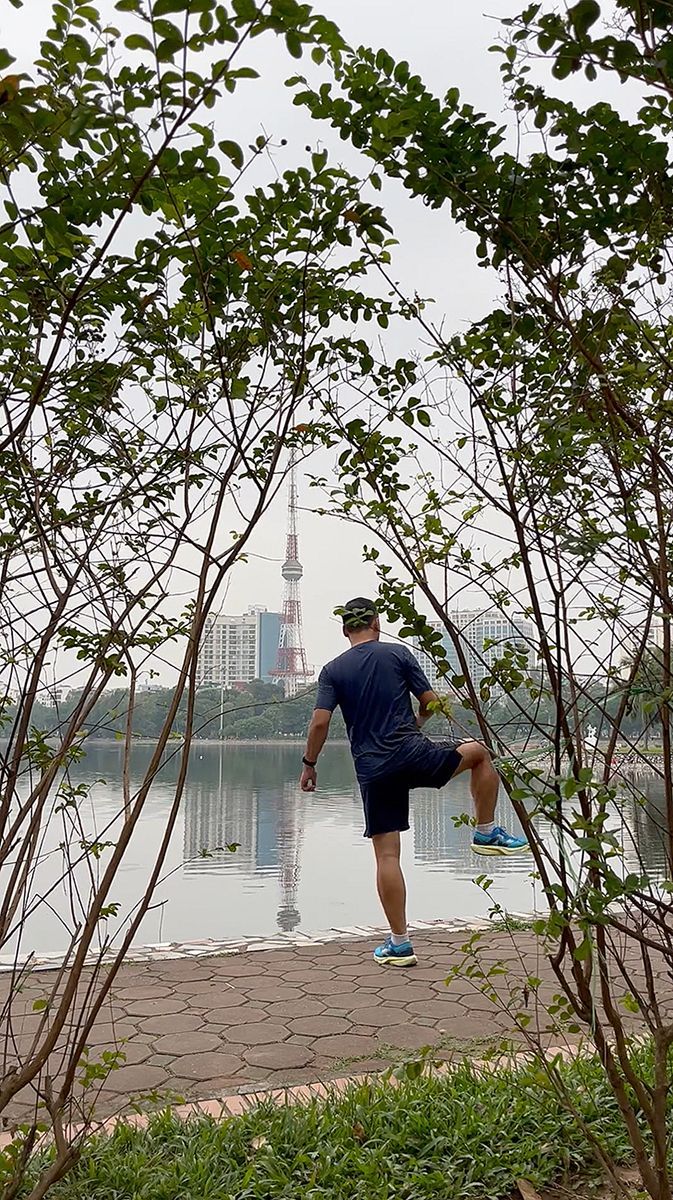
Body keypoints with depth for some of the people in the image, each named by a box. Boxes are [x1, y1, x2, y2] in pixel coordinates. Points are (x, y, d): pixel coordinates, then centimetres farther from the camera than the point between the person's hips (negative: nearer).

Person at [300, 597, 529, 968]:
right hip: (413, 754, -1)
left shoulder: (332, 670, 4)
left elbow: (320, 722, -5)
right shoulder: (398, 653, 2)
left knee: (386, 855, 6)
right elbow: (430, 702, 3)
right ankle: (487, 833, 25)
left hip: (372, 771, 2)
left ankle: (399, 944, 9)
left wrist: (309, 764, 8)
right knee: (478, 753, 24)